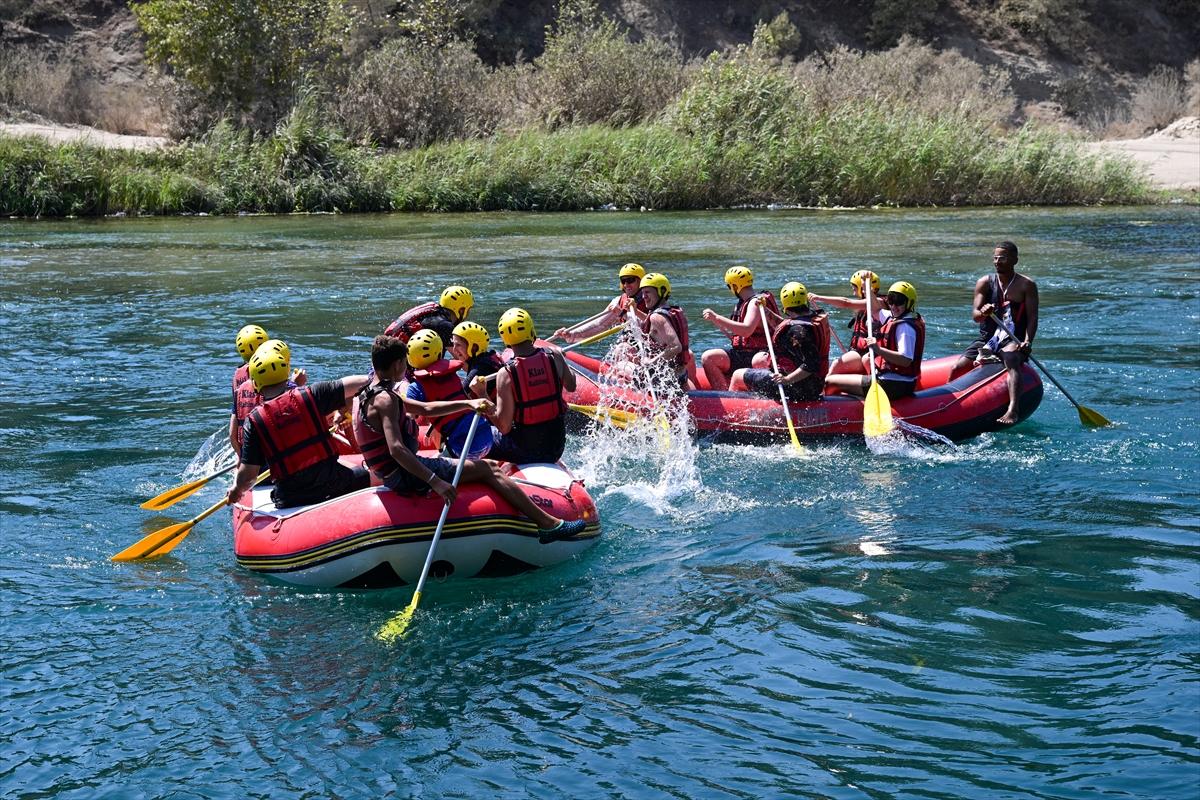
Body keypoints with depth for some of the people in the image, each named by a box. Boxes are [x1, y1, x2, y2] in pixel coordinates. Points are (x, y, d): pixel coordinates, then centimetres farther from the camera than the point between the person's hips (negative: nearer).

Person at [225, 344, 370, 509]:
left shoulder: (254, 421, -8)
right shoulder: (310, 394, -8)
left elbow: (248, 476, -8)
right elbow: (360, 382, -4)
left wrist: (236, 489, 14)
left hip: (291, 500, 0)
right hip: (333, 485, 0)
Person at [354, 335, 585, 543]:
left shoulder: (367, 393, 13)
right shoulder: (385, 400, -20)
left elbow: (426, 408, 17)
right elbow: (397, 450, -31)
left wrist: (467, 404, 10)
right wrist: (435, 482, -34)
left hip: (393, 475, 10)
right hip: (406, 476, -10)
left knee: (489, 466, 15)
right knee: (487, 470, -8)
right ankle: (547, 524, -10)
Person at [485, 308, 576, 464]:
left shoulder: (505, 374, -19)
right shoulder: (554, 356, -10)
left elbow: (504, 427, -17)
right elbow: (571, 386, 12)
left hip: (524, 452, -3)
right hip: (556, 450, 4)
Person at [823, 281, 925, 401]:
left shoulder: (906, 326, -20)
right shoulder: (895, 318, 9)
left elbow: (906, 360, -30)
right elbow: (874, 310, 25)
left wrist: (878, 350, -38)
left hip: (893, 386, -11)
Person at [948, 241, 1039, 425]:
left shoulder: (1027, 285, 0)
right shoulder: (984, 283, 6)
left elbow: (1032, 318, -6)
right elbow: (975, 315, -4)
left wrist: (1028, 342, -24)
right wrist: (983, 312, -29)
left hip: (1014, 341, -4)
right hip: (987, 339, 4)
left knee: (1011, 358, -39)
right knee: (957, 368, -19)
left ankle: (1012, 411, -55)